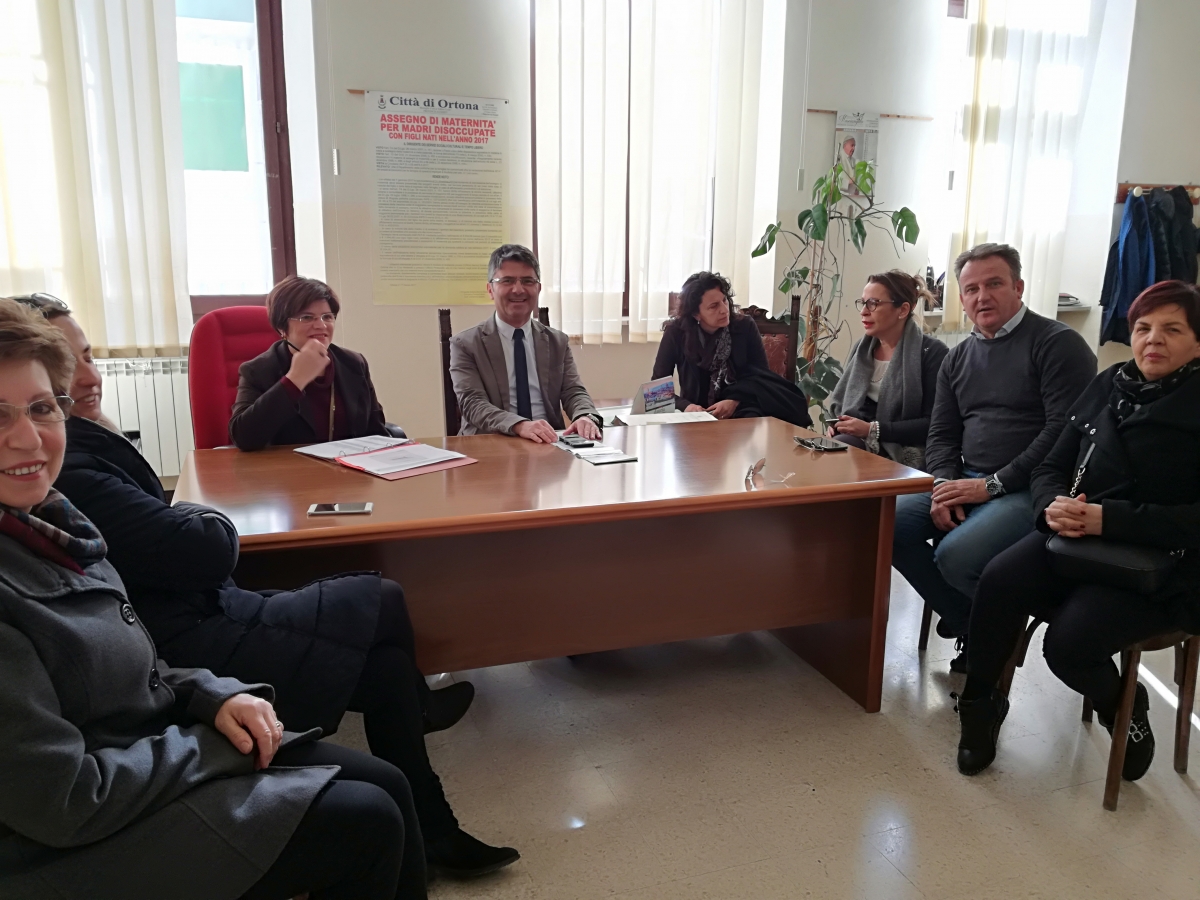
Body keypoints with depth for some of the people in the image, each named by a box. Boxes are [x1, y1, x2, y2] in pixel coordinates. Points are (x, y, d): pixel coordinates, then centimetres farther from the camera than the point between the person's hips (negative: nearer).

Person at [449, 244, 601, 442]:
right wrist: (520, 425, -31)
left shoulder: (557, 342, 13)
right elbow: (472, 403, -12)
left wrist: (586, 417, -20)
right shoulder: (466, 344, 1)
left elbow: (574, 392, 4)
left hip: (549, 445, 3)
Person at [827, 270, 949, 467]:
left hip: (902, 453, -5)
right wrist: (837, 422, -4)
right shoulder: (861, 347, 14)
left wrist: (873, 430, -18)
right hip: (857, 441, 6)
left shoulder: (932, 353, -6)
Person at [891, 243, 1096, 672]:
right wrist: (944, 485, -8)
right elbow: (942, 435, 14)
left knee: (956, 555, -30)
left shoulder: (1057, 343, -5)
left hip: (1030, 489, -7)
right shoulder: (957, 358, 16)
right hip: (967, 483, 7)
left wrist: (992, 485, -18)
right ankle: (969, 625, 1)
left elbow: (1065, 430, -16)